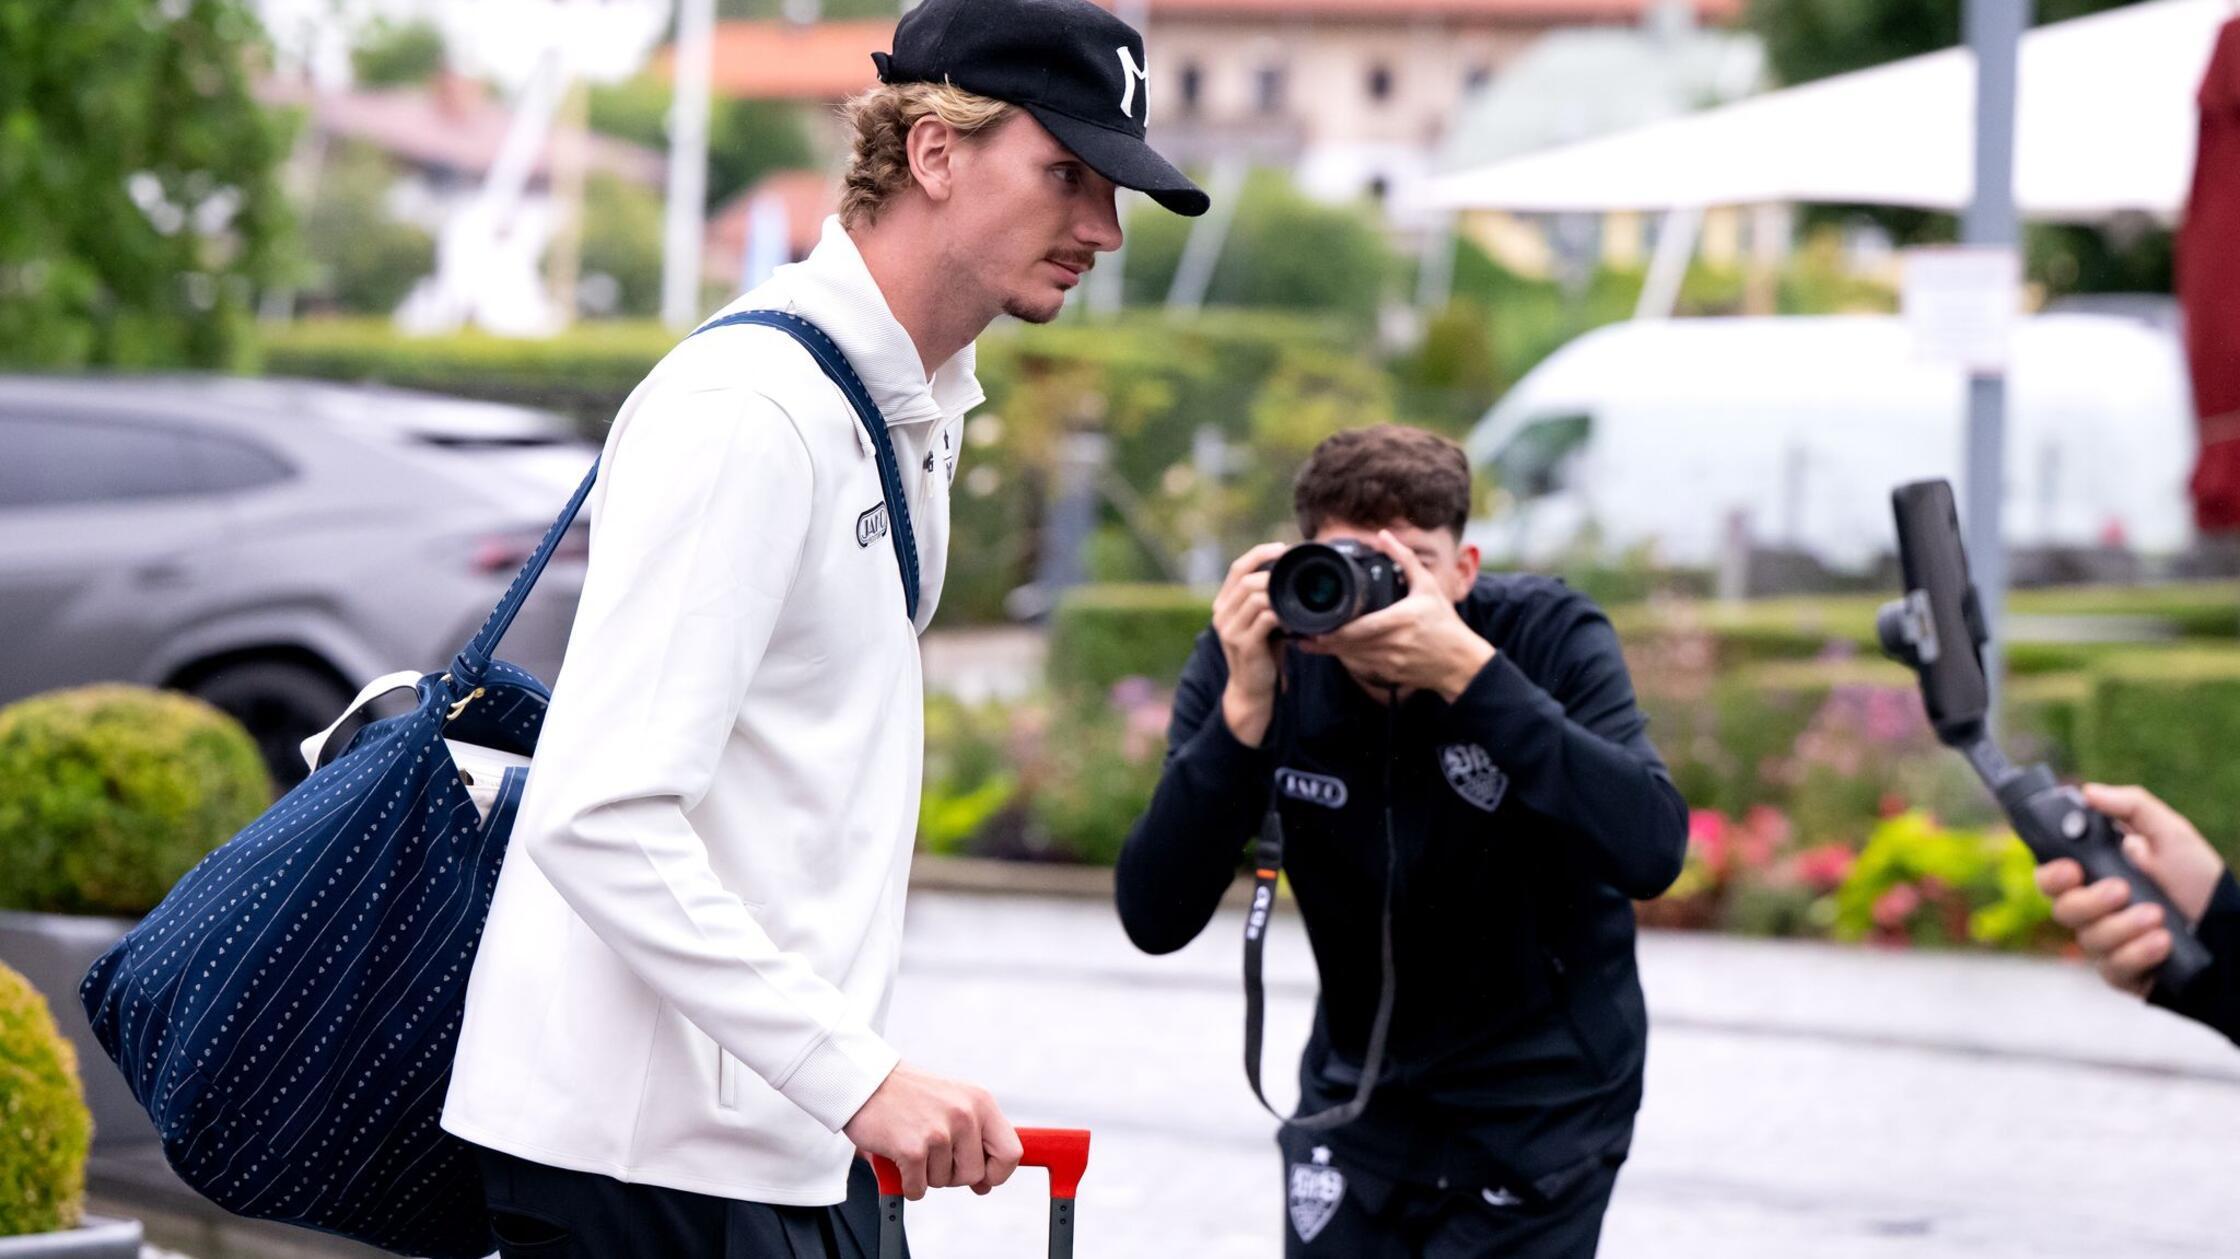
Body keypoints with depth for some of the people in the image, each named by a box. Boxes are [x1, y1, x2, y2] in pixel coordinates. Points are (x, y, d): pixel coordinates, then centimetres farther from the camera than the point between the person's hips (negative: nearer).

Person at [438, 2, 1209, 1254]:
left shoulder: (922, 415, 13)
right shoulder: (748, 412, -17)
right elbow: (599, 820, -25)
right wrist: (861, 1076, -28)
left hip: (794, 1138, 9)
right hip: (647, 1149, -9)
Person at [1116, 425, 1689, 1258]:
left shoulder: (1550, 638, -17)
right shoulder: (1252, 664, -12)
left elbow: (1651, 853, -33)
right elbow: (1155, 920, -20)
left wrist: (1468, 673, -38)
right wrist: (1244, 708, -32)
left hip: (1541, 1100, -3)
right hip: (1359, 1088, 3)